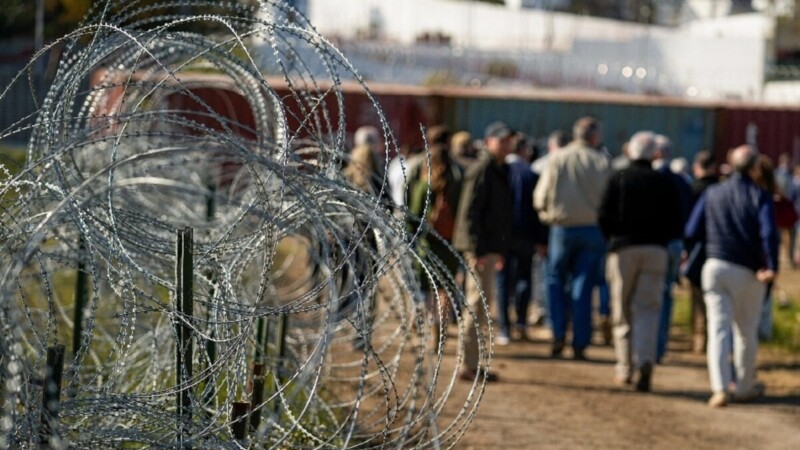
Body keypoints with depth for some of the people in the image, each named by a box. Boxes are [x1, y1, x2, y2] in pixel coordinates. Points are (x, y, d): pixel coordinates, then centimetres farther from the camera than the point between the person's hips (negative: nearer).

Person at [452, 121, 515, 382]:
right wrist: (475, 250, -24)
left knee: (481, 302, 15)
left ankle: (473, 362, 23)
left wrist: (500, 250, 24)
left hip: (489, 248, 10)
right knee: (478, 302, -9)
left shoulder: (499, 171, 17)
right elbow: (470, 212, -19)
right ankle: (470, 365, -6)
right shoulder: (481, 171, -13)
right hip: (479, 248, -10)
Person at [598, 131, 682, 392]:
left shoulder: (618, 178, 1)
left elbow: (604, 217, -5)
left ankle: (625, 368, 10)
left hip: (623, 248, -1)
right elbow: (676, 226, 4)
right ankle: (646, 362, -21)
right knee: (648, 309, -1)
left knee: (622, 311, 9)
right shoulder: (665, 183, 5)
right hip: (656, 250, 1)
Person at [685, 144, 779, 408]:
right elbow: (769, 234, -19)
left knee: (718, 328, -1)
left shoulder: (712, 194, 6)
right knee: (746, 332, 13)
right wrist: (772, 267, -16)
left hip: (715, 266, 2)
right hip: (748, 272, -2)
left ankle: (720, 388, -15)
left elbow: (692, 233, 6)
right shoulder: (760, 197, -5)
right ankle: (745, 387, 24)